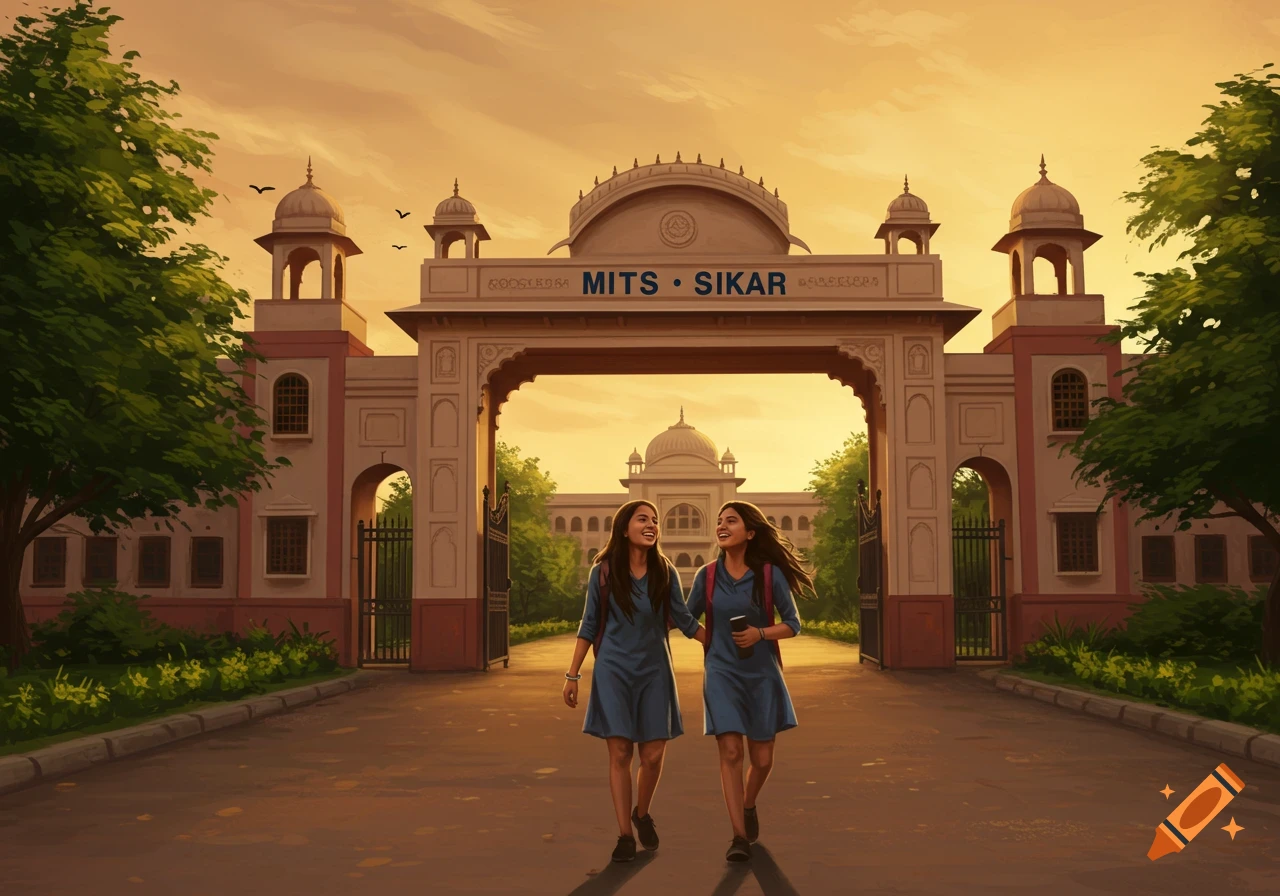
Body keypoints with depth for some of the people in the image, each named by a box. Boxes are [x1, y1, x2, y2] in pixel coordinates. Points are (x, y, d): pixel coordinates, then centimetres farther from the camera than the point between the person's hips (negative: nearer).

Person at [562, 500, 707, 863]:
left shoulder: (665, 572, -2)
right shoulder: (603, 572, -5)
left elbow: (685, 620, 6)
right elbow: (589, 626, 2)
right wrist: (572, 674, 1)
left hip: (654, 671, 2)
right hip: (613, 670, -2)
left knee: (653, 755, 2)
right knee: (620, 754, -3)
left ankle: (642, 814, 29)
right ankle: (625, 834, 9)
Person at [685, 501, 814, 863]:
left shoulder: (770, 574, -6)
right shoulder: (707, 575, -1)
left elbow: (793, 624, -2)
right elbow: (687, 619, 12)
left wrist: (760, 633, -19)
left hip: (761, 673, 0)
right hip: (722, 673, 0)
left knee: (762, 759, 7)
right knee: (730, 752, -11)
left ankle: (748, 806, 38)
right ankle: (740, 836, -4)